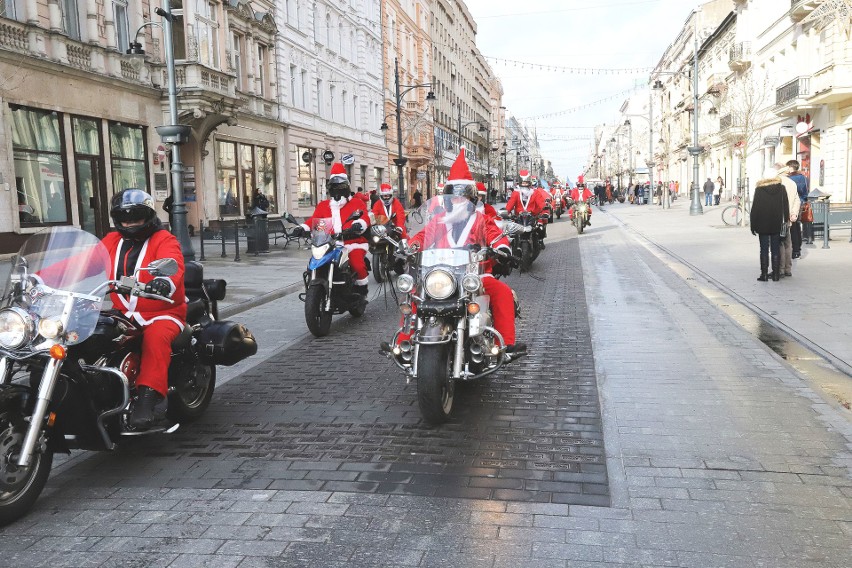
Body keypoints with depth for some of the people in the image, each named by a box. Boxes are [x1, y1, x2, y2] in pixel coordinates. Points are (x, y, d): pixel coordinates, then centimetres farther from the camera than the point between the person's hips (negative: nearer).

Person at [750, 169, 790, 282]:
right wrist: (785, 221, 7)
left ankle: (764, 274, 1)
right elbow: (785, 206, 1)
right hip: (777, 225, 2)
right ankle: (776, 274, 8)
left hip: (763, 226, -2)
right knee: (776, 250, 7)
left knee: (764, 250, 3)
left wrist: (753, 225, 1)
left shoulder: (759, 189, -5)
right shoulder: (781, 188, 0)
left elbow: (755, 208, -4)